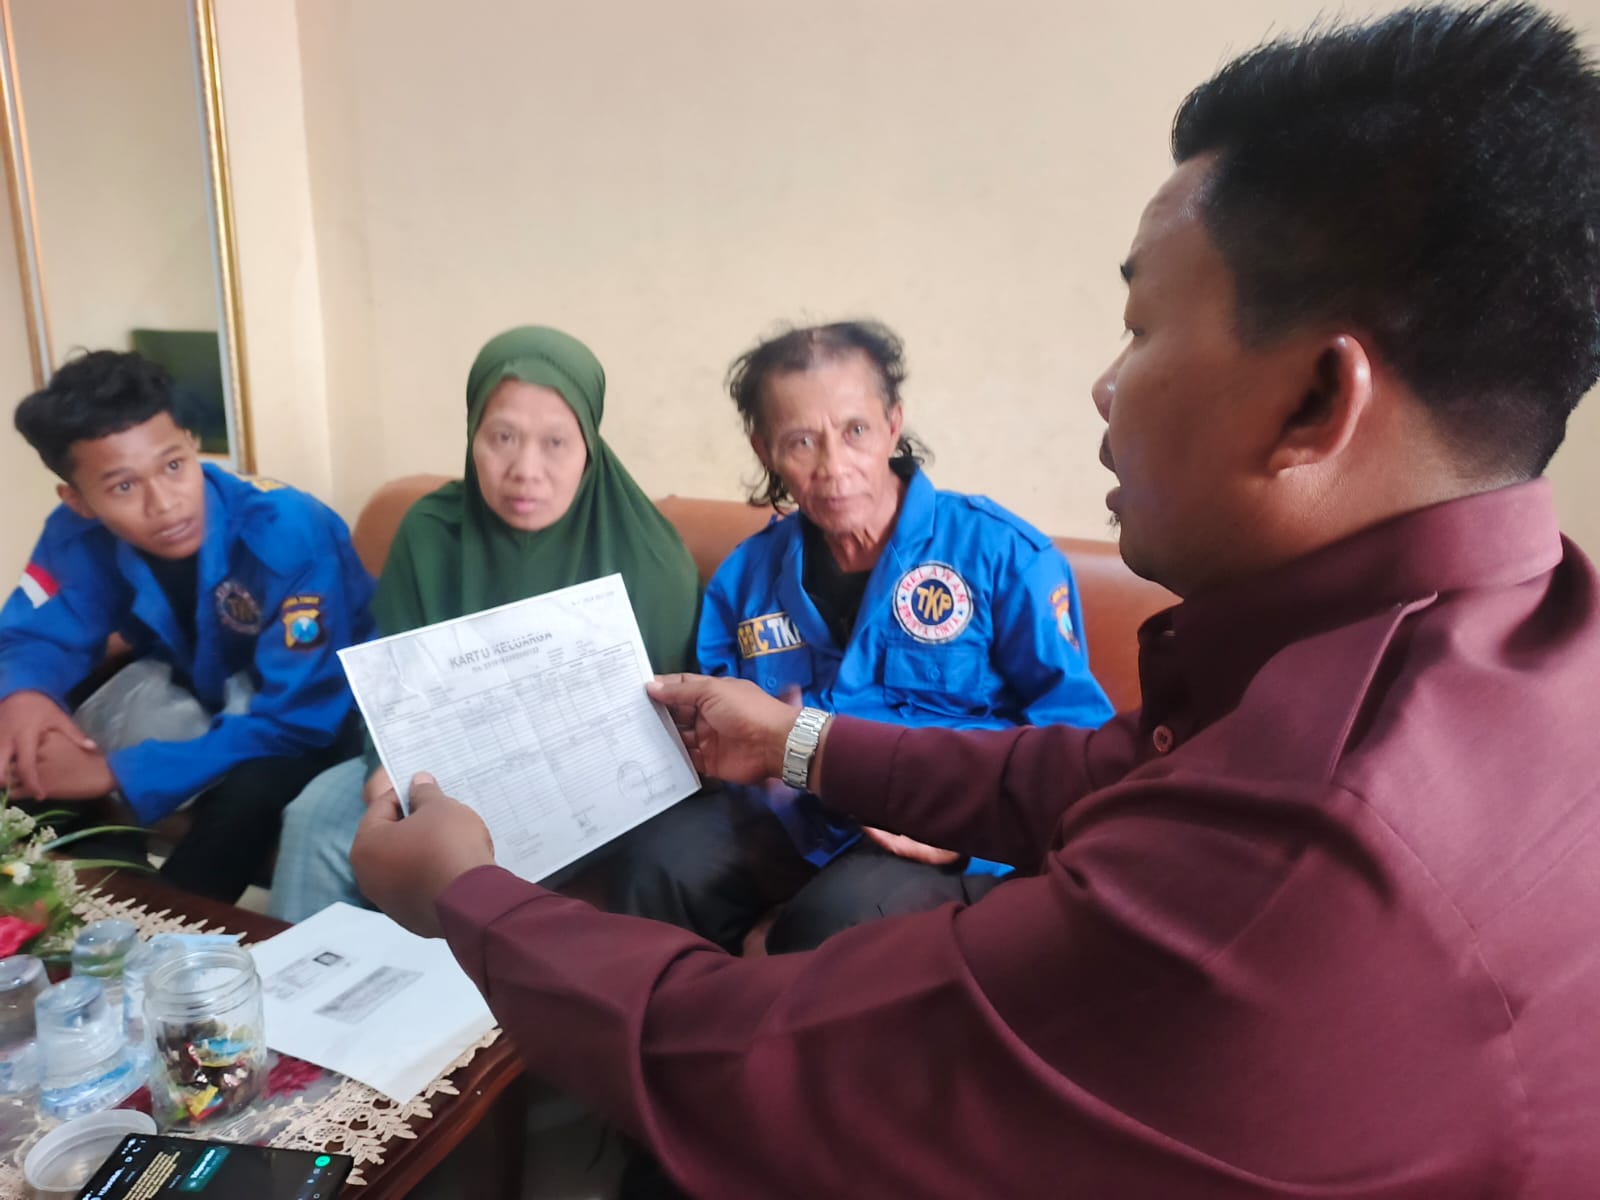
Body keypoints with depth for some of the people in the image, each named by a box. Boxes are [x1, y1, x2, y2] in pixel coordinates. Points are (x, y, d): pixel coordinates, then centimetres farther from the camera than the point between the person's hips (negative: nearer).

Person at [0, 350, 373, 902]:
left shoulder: (288, 535, -33)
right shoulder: (80, 535, -15)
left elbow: (296, 721, -33)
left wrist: (119, 773, -33)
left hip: (322, 712, -5)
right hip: (200, 689, 6)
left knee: (248, 792, -34)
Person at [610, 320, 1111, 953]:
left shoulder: (1001, 552, -5)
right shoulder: (746, 573, 9)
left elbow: (1075, 725, -6)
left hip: (956, 843, -3)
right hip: (795, 817, 4)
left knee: (834, 920, -33)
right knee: (657, 862, -22)